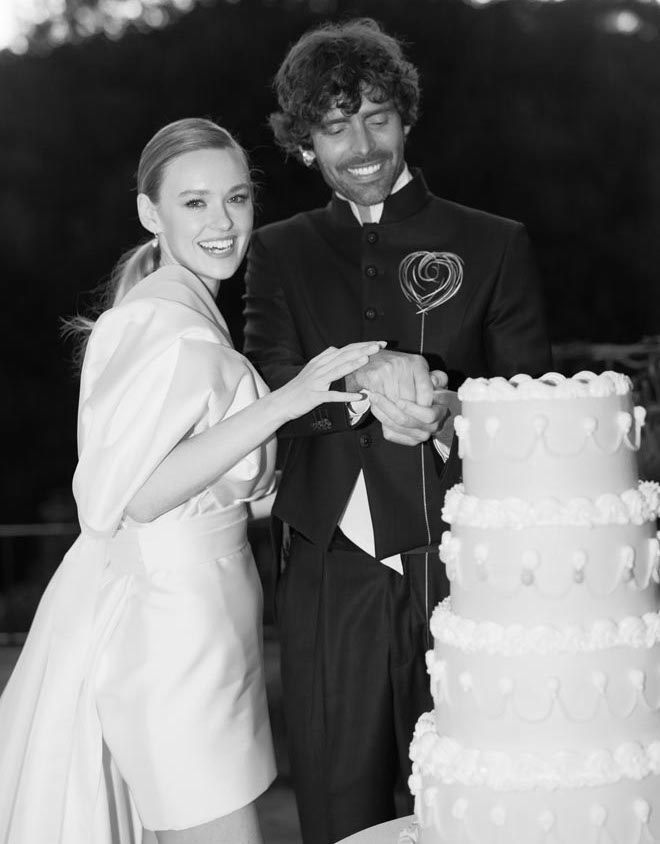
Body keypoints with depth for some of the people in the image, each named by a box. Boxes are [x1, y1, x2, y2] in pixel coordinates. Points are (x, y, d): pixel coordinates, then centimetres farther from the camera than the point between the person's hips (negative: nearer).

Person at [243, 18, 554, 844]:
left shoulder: (492, 244, 7)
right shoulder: (279, 253, 13)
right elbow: (269, 388, -1)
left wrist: (449, 412, -18)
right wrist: (360, 379, -20)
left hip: (457, 568, -1)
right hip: (330, 580, 2)